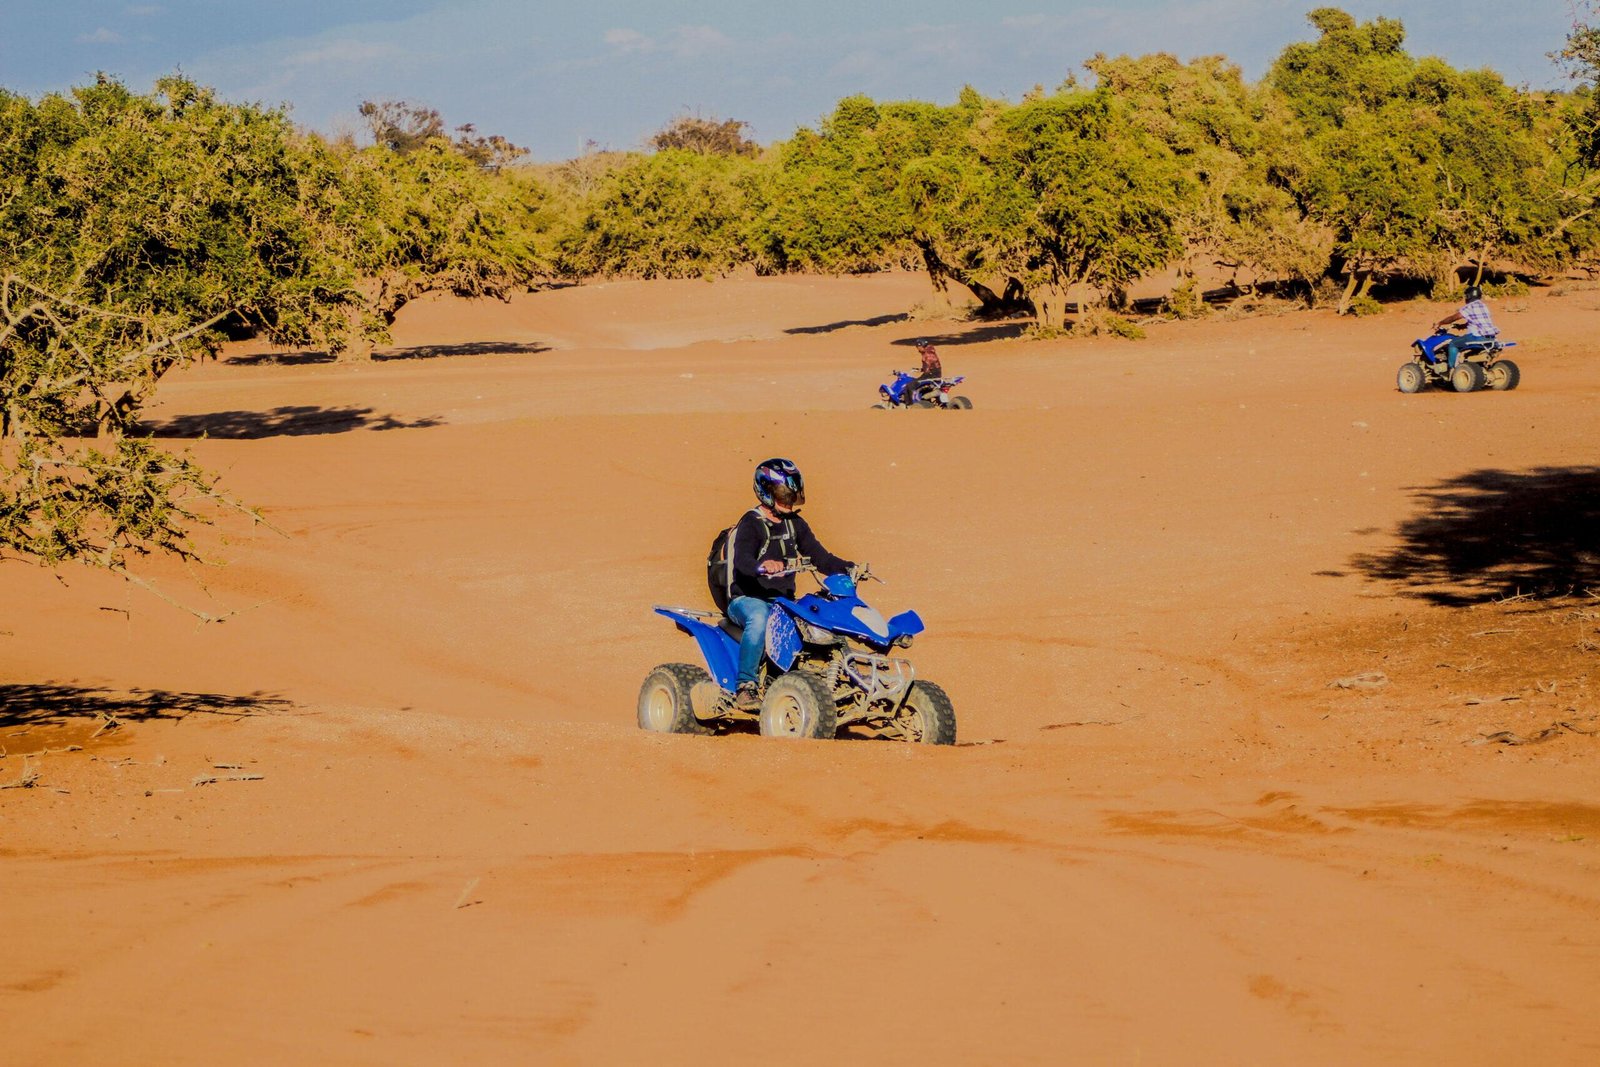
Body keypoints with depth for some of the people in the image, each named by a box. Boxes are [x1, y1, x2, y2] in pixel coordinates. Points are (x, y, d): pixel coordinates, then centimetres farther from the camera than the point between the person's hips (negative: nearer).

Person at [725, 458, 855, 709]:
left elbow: (818, 555, 10)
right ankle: (745, 686, -34)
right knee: (759, 620, -40)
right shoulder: (751, 524, -9)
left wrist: (847, 568, -8)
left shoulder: (796, 525, 14)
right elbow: (742, 561, -26)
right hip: (749, 599, -7)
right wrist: (763, 566, -49)